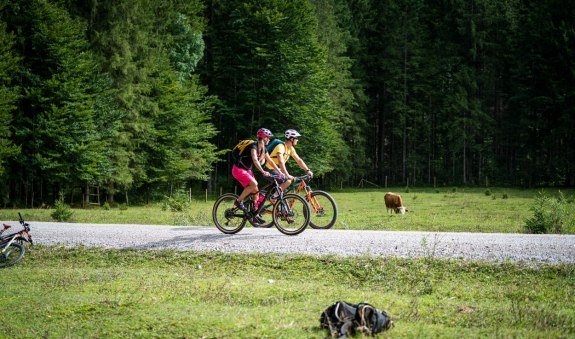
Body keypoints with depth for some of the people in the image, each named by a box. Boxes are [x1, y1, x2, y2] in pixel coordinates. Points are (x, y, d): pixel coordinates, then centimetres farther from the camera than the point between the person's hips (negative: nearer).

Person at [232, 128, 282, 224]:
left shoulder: (263, 149, 5)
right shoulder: (253, 146, -22)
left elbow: (270, 160, 8)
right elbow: (255, 160, -37)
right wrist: (263, 172, -47)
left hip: (247, 170, 9)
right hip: (238, 169, -9)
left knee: (256, 191, -1)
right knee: (254, 184, -29)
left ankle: (255, 215, 5)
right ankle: (239, 201, -13)